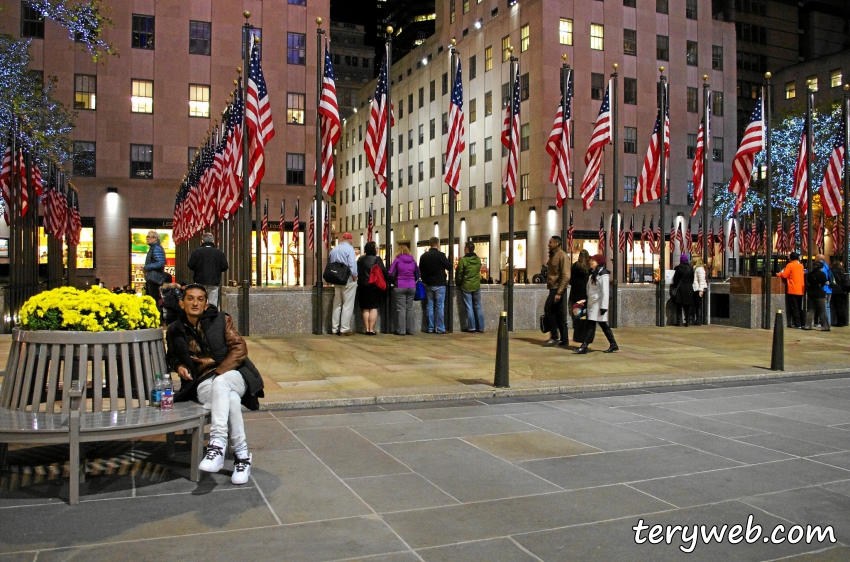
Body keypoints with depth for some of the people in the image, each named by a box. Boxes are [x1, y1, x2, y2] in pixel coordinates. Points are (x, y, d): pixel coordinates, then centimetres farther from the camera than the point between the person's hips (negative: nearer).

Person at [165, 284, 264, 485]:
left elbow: (239, 348, -1)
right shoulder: (175, 330, 12)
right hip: (202, 383, 1)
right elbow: (171, 357, 31)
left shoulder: (221, 319, 6)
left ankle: (217, 445, -45)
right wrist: (178, 366, 6)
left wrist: (219, 371, -14)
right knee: (231, 399, -36)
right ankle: (242, 455, -32)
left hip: (231, 375, -1)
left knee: (220, 383, -41)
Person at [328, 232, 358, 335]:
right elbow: (352, 264, -18)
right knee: (347, 305, -2)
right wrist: (355, 276, -8)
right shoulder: (349, 248, -10)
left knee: (337, 304, 12)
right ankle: (345, 329, -3)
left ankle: (335, 328, 14)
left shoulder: (333, 249, 12)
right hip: (348, 280, -7)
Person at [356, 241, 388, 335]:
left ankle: (367, 329, 6)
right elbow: (384, 272, -9)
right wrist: (387, 279, 7)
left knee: (365, 309, 9)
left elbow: (357, 272, 12)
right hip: (375, 287, -4)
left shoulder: (360, 260, 6)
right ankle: (371, 329, -3)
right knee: (374, 308, 1)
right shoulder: (377, 259, -8)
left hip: (363, 287, 4)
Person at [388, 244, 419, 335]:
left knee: (401, 309, 1)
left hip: (400, 287, -3)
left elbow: (391, 274, -4)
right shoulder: (413, 261, 5)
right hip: (412, 286, 3)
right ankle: (410, 330, 12)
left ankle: (401, 330, 0)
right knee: (409, 308, 10)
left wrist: (395, 280, 14)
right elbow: (417, 274, 11)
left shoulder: (397, 260, -5)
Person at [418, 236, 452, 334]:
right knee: (439, 306, -1)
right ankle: (440, 328, -1)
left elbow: (420, 270, 11)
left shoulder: (423, 256, 5)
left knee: (429, 305, 9)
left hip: (428, 284, 5)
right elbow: (449, 267, -6)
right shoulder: (440, 255, -12)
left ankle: (430, 328, 10)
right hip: (439, 284, -5)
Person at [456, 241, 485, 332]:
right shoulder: (478, 259, 0)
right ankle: (480, 327, 11)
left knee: (469, 308, 2)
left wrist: (458, 283, 7)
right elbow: (478, 271, 10)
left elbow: (458, 273, -8)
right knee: (478, 307, 10)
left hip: (466, 286, -4)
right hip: (476, 286, 4)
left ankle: (472, 327, 4)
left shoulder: (463, 260, -14)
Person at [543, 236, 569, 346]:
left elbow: (565, 276, -18)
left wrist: (559, 292, -22)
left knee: (548, 309, -11)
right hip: (553, 288, 9)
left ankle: (554, 337, -5)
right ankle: (564, 339, 14)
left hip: (557, 288, -9)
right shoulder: (552, 255, 15)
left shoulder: (562, 255, -12)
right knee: (559, 313, 10)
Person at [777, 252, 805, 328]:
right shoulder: (801, 265, 11)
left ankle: (797, 324, -5)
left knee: (794, 308, -3)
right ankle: (801, 323, 14)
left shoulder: (790, 265, -9)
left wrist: (778, 274, 11)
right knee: (800, 308, 13)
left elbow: (784, 275, -9)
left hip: (793, 290, -6)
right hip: (800, 290, 6)